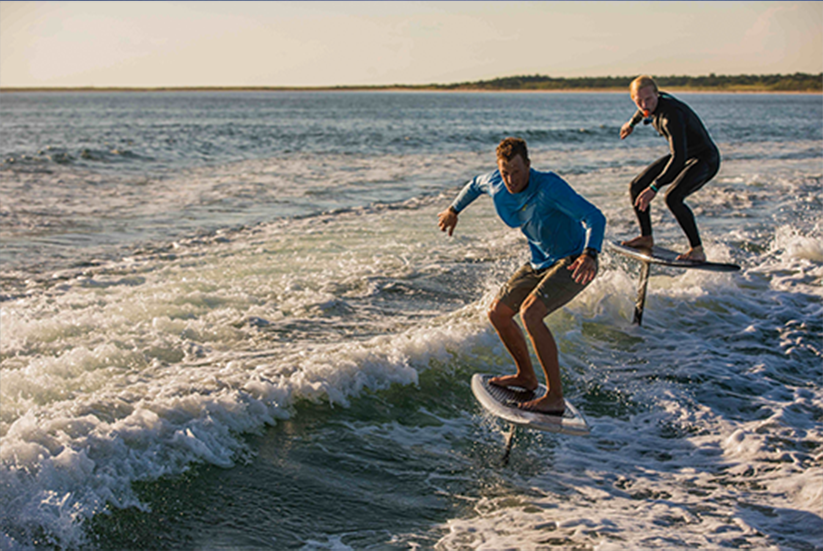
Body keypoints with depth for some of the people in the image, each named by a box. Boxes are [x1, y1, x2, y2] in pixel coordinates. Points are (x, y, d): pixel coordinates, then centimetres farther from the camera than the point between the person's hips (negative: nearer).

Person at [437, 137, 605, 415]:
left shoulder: (549, 187, -29)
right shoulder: (494, 183, -8)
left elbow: (595, 217, -36)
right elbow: (475, 184, 18)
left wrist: (589, 254, -54)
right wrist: (454, 210, 33)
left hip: (573, 262, -8)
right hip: (541, 262, 8)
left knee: (530, 313, -28)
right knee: (498, 313, 9)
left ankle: (555, 397, -21)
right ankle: (526, 377, 29)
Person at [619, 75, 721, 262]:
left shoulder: (671, 115, -34)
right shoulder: (655, 102, -9)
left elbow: (679, 158, -42)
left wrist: (654, 187, -48)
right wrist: (632, 122, 39)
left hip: (705, 160, -9)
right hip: (682, 155, 9)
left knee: (672, 197, -32)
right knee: (636, 188, 6)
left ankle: (698, 250, -21)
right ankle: (646, 238, 23)